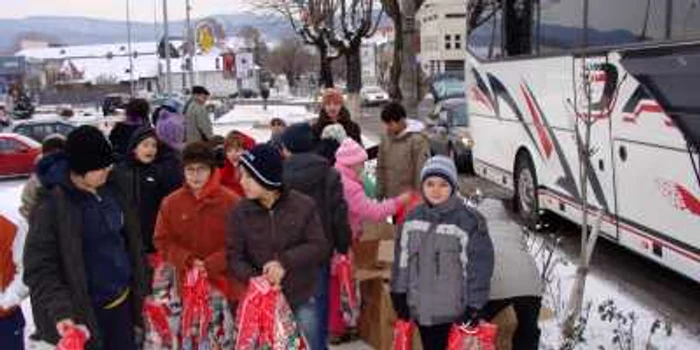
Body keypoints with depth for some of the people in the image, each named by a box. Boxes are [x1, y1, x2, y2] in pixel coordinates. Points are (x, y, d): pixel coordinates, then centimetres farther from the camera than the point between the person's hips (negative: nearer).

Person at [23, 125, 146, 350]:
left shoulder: (110, 191, 2)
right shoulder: (52, 205, -18)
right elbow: (39, 268, -18)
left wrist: (139, 290, 13)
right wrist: (61, 311, -28)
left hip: (121, 301, 6)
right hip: (85, 312, -6)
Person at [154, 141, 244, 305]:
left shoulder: (231, 201, -6)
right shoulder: (170, 203, 3)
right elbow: (163, 241, 5)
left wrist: (210, 265, -17)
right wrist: (188, 261, -11)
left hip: (225, 285, -2)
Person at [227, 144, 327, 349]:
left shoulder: (303, 206, -9)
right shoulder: (241, 212, -5)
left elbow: (319, 247, -9)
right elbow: (234, 257, -5)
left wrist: (285, 261, -22)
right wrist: (253, 278, -24)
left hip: (302, 300, -1)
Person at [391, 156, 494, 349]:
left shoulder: (469, 220, -12)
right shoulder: (413, 218, 5)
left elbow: (480, 264, -10)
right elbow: (402, 258, 13)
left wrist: (474, 306, -10)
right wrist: (399, 293, 12)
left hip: (455, 310, -5)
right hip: (421, 307, 5)